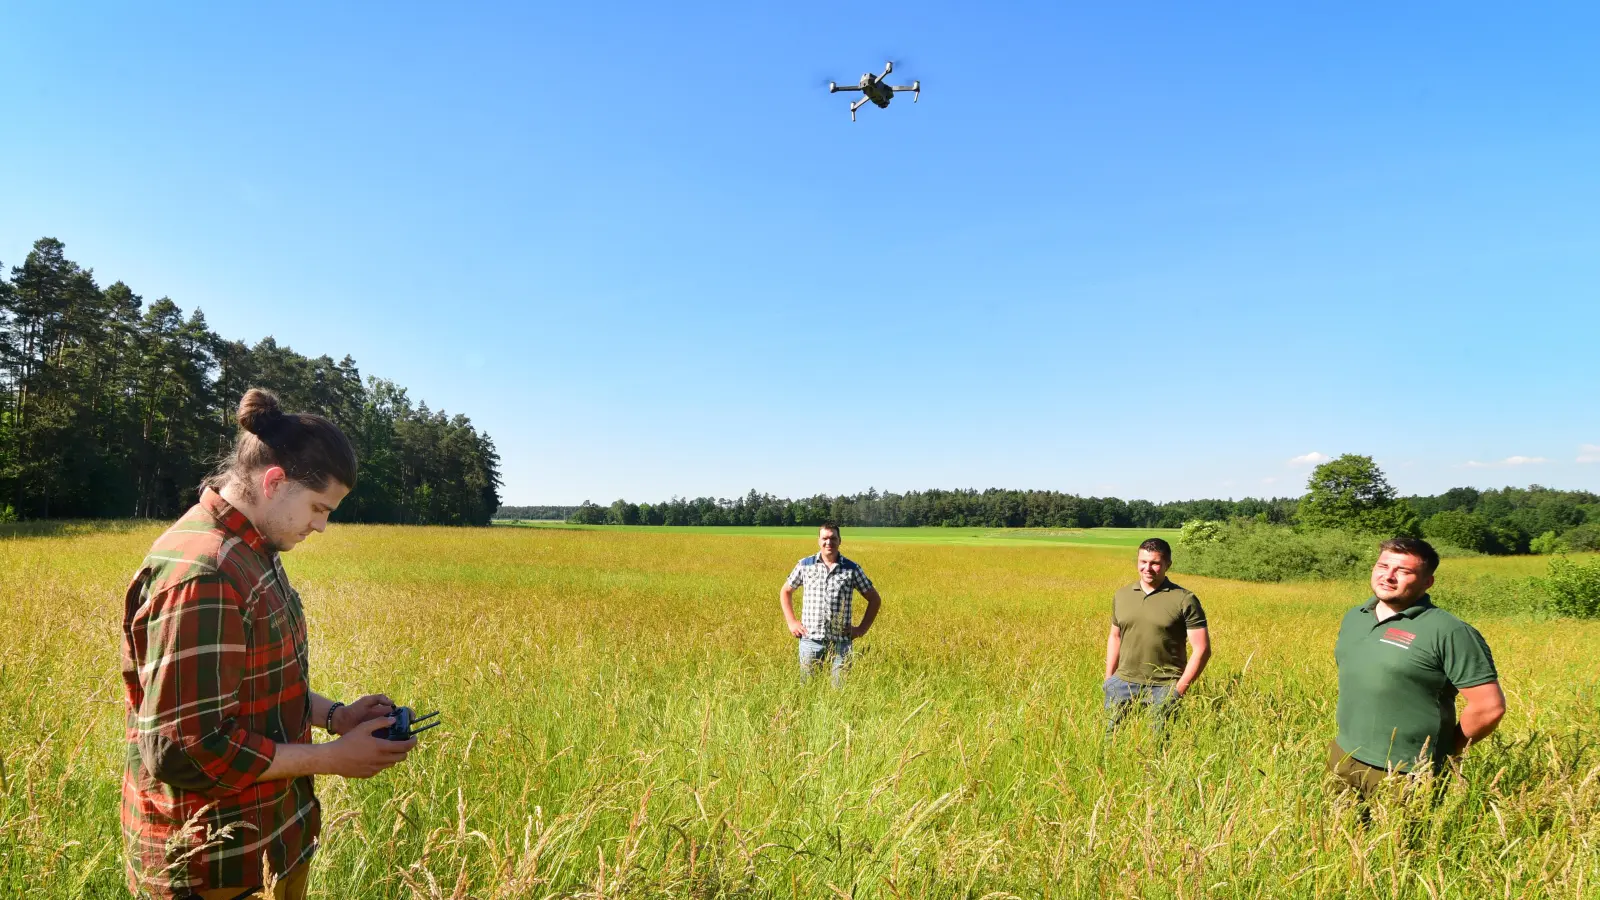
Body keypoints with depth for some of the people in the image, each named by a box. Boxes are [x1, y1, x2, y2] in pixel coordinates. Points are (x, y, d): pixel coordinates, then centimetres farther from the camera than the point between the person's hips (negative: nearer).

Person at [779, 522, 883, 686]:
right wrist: (791, 622, 8)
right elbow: (785, 592, 17)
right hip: (810, 639, 1)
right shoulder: (805, 565, 5)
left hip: (841, 641, 0)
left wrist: (862, 628, 3)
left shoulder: (852, 569, 3)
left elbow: (874, 599, 10)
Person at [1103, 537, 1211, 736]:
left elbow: (1202, 649, -7)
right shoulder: (1121, 596, 6)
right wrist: (1108, 679, 12)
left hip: (1164, 688, -4)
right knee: (1109, 736, 6)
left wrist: (1180, 689, -10)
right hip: (1123, 683, 4)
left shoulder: (1185, 600, -7)